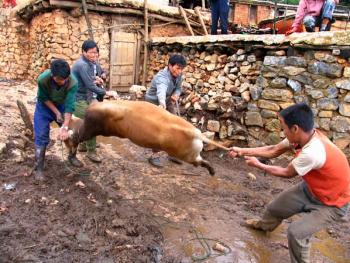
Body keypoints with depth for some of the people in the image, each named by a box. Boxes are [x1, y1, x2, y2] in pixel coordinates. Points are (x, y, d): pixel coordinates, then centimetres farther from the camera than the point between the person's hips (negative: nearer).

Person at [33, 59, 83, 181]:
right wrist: (56, 113, -22)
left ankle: (72, 156, 30)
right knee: (41, 137, -6)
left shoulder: (73, 82, -34)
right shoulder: (43, 79, -35)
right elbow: (43, 98, -18)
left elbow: (69, 106, -33)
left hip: (62, 106, 2)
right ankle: (38, 168, 2)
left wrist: (65, 127, -37)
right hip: (44, 107, -2)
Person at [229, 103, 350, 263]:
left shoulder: (312, 153, -41)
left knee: (296, 232, -20)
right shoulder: (304, 135, -16)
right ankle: (265, 225, 52)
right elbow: (273, 150, -3)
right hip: (311, 188, 8)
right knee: (276, 206, 19)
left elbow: (286, 173, -22)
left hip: (332, 203, -8)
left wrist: (258, 165, -9)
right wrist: (243, 151, -2)